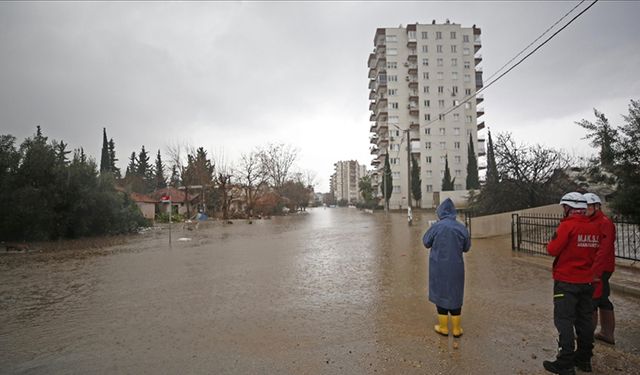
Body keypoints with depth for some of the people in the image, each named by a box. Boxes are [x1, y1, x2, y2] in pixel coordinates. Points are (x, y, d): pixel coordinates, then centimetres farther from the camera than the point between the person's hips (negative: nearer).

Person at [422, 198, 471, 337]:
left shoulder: (436, 227, -14)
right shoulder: (461, 228, -5)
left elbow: (426, 242, -2)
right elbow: (466, 247, 6)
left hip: (439, 267, -2)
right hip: (456, 267, 2)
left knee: (441, 294, 11)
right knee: (455, 295, 13)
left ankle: (443, 327, 20)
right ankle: (456, 329, 22)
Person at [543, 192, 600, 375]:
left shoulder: (568, 225, -17)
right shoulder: (593, 227, 4)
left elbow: (553, 250, -17)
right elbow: (595, 252, 13)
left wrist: (552, 242, 1)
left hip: (566, 281, -7)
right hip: (587, 281, 7)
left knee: (564, 320, -1)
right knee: (585, 319, 16)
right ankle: (584, 359, 29)